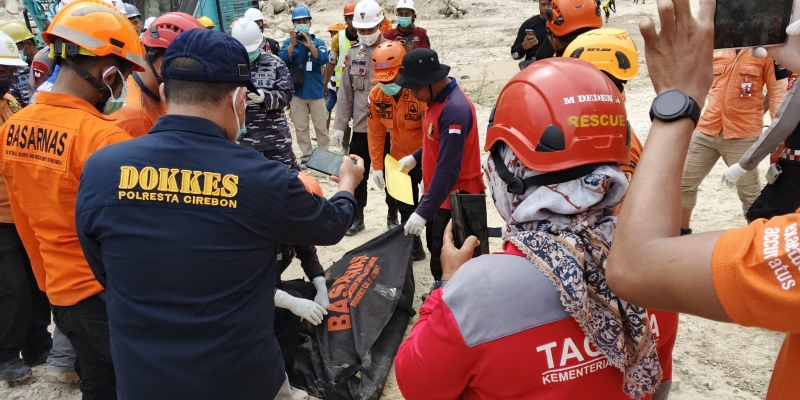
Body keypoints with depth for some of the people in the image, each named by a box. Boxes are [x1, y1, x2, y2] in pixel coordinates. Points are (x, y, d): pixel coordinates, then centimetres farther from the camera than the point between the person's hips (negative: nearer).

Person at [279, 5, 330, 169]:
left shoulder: (318, 42, 1)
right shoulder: (288, 42, 2)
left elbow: (323, 60, -16)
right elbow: (283, 60, -13)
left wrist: (309, 45, -26)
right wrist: (292, 44, -24)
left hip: (316, 93, -1)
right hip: (296, 93, 1)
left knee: (320, 126, 6)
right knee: (300, 127, 8)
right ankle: (306, 155, 19)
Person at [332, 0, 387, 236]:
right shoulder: (353, 55, 5)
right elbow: (345, 93, 7)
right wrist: (340, 125, 5)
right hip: (361, 125, 3)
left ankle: (393, 217, 26)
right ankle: (357, 217, 24)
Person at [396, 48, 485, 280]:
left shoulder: (455, 109, -27)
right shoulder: (438, 98, 4)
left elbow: (448, 170, -30)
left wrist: (422, 212, -30)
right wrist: (415, 157, 6)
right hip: (440, 193, 10)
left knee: (446, 262, 0)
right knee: (436, 251, 22)